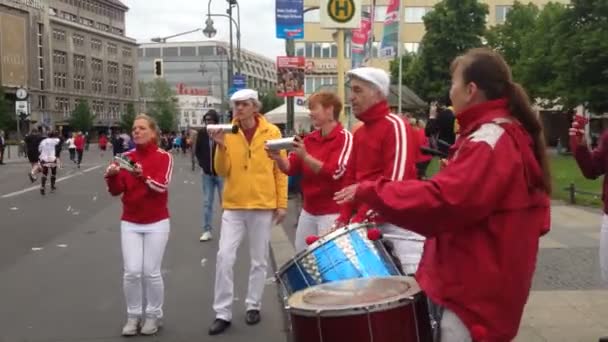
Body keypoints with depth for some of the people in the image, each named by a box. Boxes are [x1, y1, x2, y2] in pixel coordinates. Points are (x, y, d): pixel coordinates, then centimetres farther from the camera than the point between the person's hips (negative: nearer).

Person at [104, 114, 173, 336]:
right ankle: (133, 316, 14)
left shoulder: (164, 157, -7)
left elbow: (161, 186, -21)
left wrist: (143, 176, -38)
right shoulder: (126, 157, 3)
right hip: (130, 223, 3)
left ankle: (154, 315, 18)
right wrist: (111, 175, -23)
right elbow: (116, 191, -3)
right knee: (132, 272, -3)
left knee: (151, 272, 0)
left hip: (156, 223, -3)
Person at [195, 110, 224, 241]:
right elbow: (197, 151, 13)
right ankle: (207, 231, 14)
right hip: (207, 173, 4)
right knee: (207, 202, 8)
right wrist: (203, 164, 3)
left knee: (224, 201, 3)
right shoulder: (202, 133, 0)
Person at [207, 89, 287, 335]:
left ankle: (253, 305, 25)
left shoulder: (272, 132, -2)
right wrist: (221, 146, -16)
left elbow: (280, 170, 0)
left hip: (263, 206, -1)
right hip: (233, 206, 1)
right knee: (224, 257, -4)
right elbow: (222, 172, -1)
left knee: (259, 260, 9)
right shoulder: (227, 133, 2)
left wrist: (282, 203, -3)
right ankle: (223, 313, 5)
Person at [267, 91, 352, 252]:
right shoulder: (310, 138, 9)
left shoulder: (344, 137, -11)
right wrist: (278, 158, -14)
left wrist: (305, 156, -30)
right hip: (308, 210, 8)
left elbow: (335, 172, -22)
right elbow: (291, 169, 7)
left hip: (332, 212, -7)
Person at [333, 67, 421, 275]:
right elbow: (351, 178, 16)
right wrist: (345, 217, 2)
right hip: (369, 223, 8)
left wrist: (363, 218, -18)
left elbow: (396, 180, -18)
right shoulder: (359, 133, 18)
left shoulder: (396, 126, -9)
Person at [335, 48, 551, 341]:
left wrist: (369, 191, -23)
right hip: (487, 280, 10)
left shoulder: (488, 142, -21)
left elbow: (440, 199, -29)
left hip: (476, 289, -10)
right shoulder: (511, 134, 12)